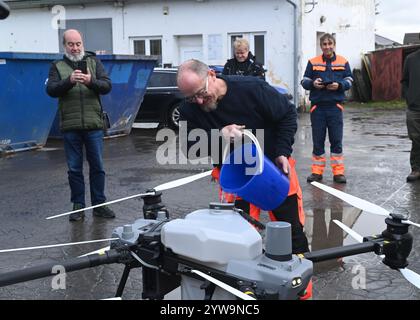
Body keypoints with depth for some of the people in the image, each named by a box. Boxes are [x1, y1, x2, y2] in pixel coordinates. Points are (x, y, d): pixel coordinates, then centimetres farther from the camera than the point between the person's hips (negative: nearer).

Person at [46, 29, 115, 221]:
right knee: (74, 169, 6)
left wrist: (91, 81, -21)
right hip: (70, 126, 0)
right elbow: (51, 89, -6)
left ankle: (99, 205, 15)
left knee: (97, 167, 5)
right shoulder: (57, 67, 9)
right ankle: (78, 206, 16)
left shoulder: (94, 62, 10)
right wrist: (69, 81, -22)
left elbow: (107, 86, -1)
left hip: (94, 125, 0)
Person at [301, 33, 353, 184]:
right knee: (318, 140, 5)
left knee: (336, 140, 2)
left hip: (335, 106, 0)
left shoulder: (343, 62, 6)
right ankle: (317, 171, 14)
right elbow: (304, 81, 6)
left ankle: (338, 172, 10)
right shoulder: (313, 62, 5)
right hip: (317, 106, 0)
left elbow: (349, 81, 7)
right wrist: (313, 83, -15)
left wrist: (339, 85, -13)